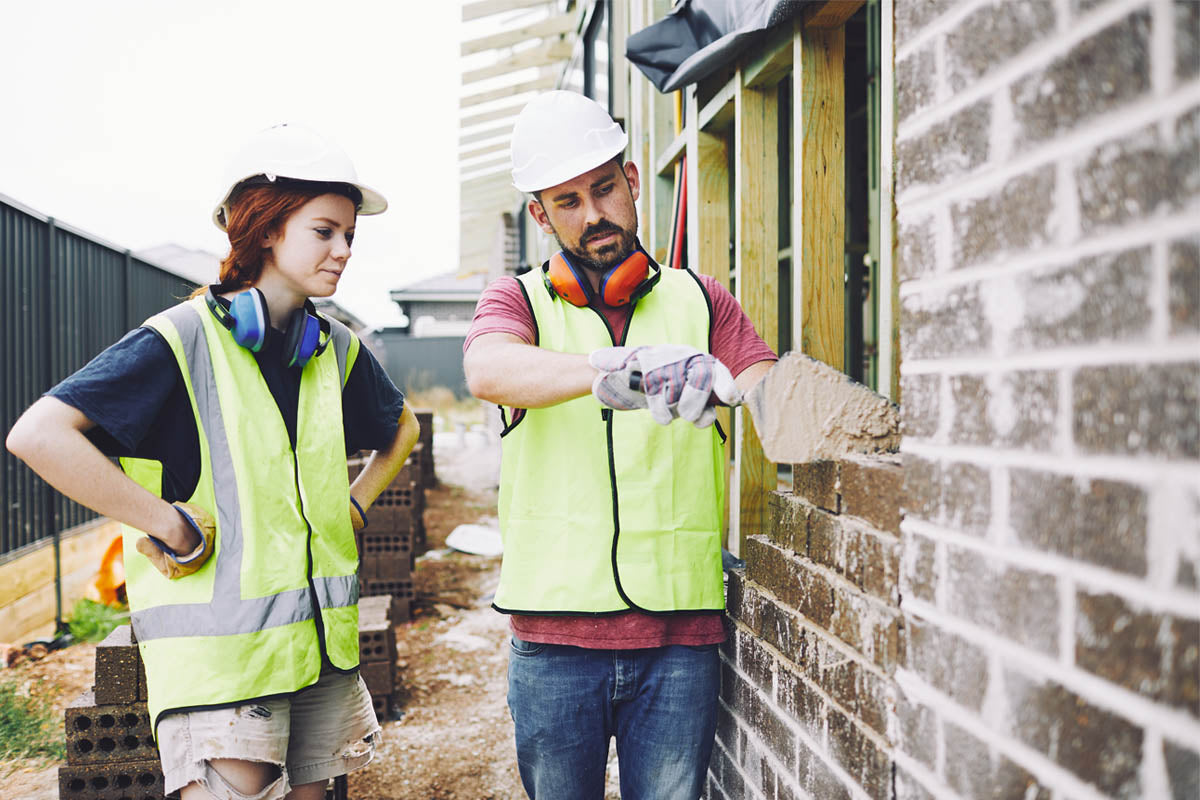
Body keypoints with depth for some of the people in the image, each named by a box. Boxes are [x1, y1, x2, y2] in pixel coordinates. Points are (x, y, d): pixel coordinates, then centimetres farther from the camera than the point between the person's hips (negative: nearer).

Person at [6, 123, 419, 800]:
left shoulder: (337, 349, 7)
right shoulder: (185, 340, -10)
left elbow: (401, 427, 27)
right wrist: (166, 525, -18)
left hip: (324, 638, 6)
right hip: (216, 645, -6)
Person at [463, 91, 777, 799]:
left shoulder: (700, 302, 10)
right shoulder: (519, 301, 6)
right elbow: (489, 371, -18)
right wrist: (621, 367, -35)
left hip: (681, 635, 1)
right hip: (554, 635, 0)